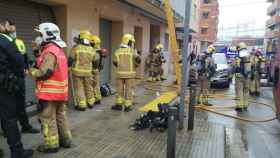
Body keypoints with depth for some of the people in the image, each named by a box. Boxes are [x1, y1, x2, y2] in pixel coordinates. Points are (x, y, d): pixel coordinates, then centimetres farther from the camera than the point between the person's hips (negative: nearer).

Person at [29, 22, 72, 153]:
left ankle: (51, 144, 12)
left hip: (50, 92, -9)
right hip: (60, 91, 10)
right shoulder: (59, 50, 14)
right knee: (60, 115, 18)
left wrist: (31, 71, -6)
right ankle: (65, 140, 27)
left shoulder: (50, 52, -17)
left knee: (48, 118, 2)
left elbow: (44, 73, -22)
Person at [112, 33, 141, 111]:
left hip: (120, 73, 3)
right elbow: (138, 60, -18)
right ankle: (127, 106, 8)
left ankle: (119, 105, 17)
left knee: (120, 89, 13)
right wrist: (134, 65, 3)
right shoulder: (132, 51, -7)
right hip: (129, 73, -2)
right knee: (128, 90, 4)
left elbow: (115, 62, 0)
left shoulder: (118, 51, 2)